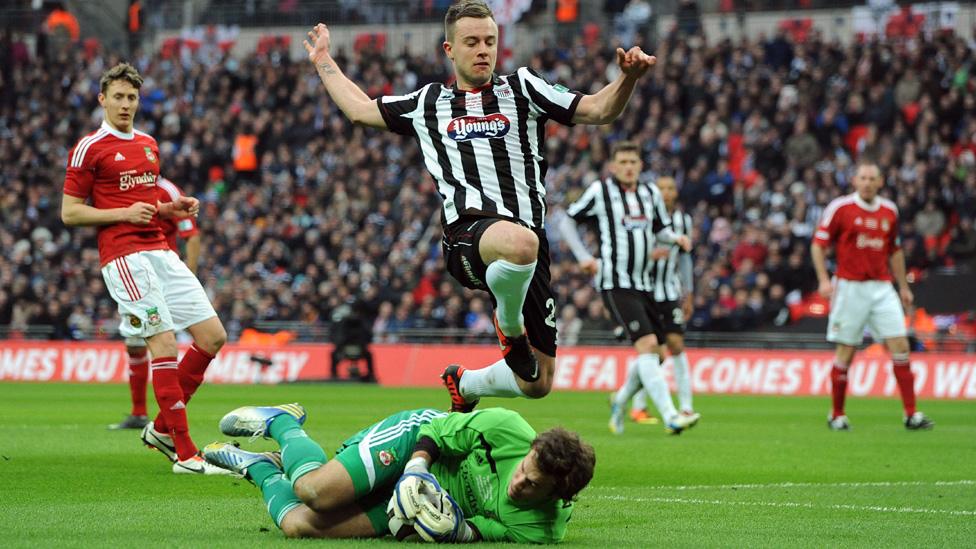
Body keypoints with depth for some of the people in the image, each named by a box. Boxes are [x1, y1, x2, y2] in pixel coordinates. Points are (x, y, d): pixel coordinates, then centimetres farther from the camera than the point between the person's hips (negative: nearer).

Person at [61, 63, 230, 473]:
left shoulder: (148, 144, 19)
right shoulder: (89, 148, -3)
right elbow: (70, 213, -4)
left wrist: (172, 209, 9)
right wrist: (125, 213, -15)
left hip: (160, 250, 8)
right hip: (124, 255, -8)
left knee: (213, 336, 1)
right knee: (164, 343, -15)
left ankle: (162, 428, 14)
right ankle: (184, 454, -13)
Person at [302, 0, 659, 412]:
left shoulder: (521, 88, 16)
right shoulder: (428, 103, 21)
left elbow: (599, 110, 9)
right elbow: (360, 109, 36)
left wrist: (628, 78, -10)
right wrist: (323, 62, 42)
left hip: (528, 237, 2)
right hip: (469, 233, -2)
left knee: (537, 384, 2)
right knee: (519, 242, -43)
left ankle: (464, 383, 36)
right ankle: (510, 327, -11)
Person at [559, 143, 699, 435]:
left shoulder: (650, 193, 12)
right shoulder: (600, 191, -2)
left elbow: (661, 229, 21)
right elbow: (567, 221, 8)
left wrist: (676, 238, -1)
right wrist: (583, 256, -2)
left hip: (648, 284, 6)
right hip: (616, 284, -6)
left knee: (654, 355, 7)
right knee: (647, 345, -20)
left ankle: (620, 401, 33)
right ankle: (669, 416, -27)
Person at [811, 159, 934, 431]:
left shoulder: (889, 211, 9)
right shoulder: (840, 208, -5)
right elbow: (818, 245, -2)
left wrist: (903, 286, 19)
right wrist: (824, 280, -13)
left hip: (882, 287, 4)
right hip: (850, 287, -4)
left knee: (900, 347, -5)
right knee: (846, 352, -1)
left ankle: (911, 414, -3)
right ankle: (837, 415, 12)